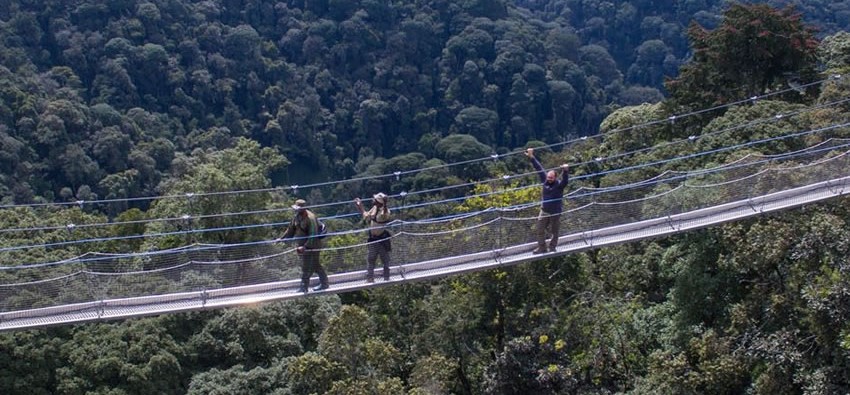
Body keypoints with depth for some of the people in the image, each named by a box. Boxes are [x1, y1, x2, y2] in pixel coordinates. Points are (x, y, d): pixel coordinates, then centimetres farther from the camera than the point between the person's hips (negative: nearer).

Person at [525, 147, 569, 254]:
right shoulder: (545, 181, -6)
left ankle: (552, 247, 29)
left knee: (554, 231, 11)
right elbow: (539, 168, -2)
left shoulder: (559, 184, -17)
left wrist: (566, 171, -59)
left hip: (555, 212, -4)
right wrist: (531, 157, -1)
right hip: (544, 211, 4)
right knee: (540, 230, 6)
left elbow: (565, 179, -38)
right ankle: (541, 248, 17)